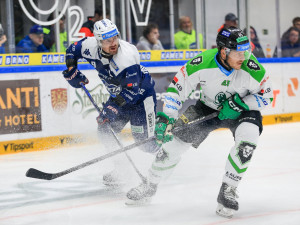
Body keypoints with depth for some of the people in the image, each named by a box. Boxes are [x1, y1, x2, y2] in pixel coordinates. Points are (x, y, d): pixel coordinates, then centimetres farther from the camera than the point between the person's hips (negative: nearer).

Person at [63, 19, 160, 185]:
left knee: (143, 138, -12)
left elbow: (132, 91, -35)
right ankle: (121, 168, 13)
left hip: (142, 92, -7)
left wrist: (114, 107, -40)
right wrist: (72, 71, -5)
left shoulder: (127, 56, -34)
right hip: (119, 93, 7)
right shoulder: (91, 46, -16)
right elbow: (73, 50, 6)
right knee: (105, 129, 0)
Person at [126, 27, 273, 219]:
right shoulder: (202, 63, -28)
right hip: (208, 108, 1)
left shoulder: (251, 68, -28)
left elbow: (266, 95, -14)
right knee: (176, 141, -1)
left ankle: (227, 192, -14)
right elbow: (177, 87, -18)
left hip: (242, 111, -1)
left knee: (247, 141, -31)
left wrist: (240, 103, -27)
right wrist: (165, 118, -25)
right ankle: (149, 187, 23)